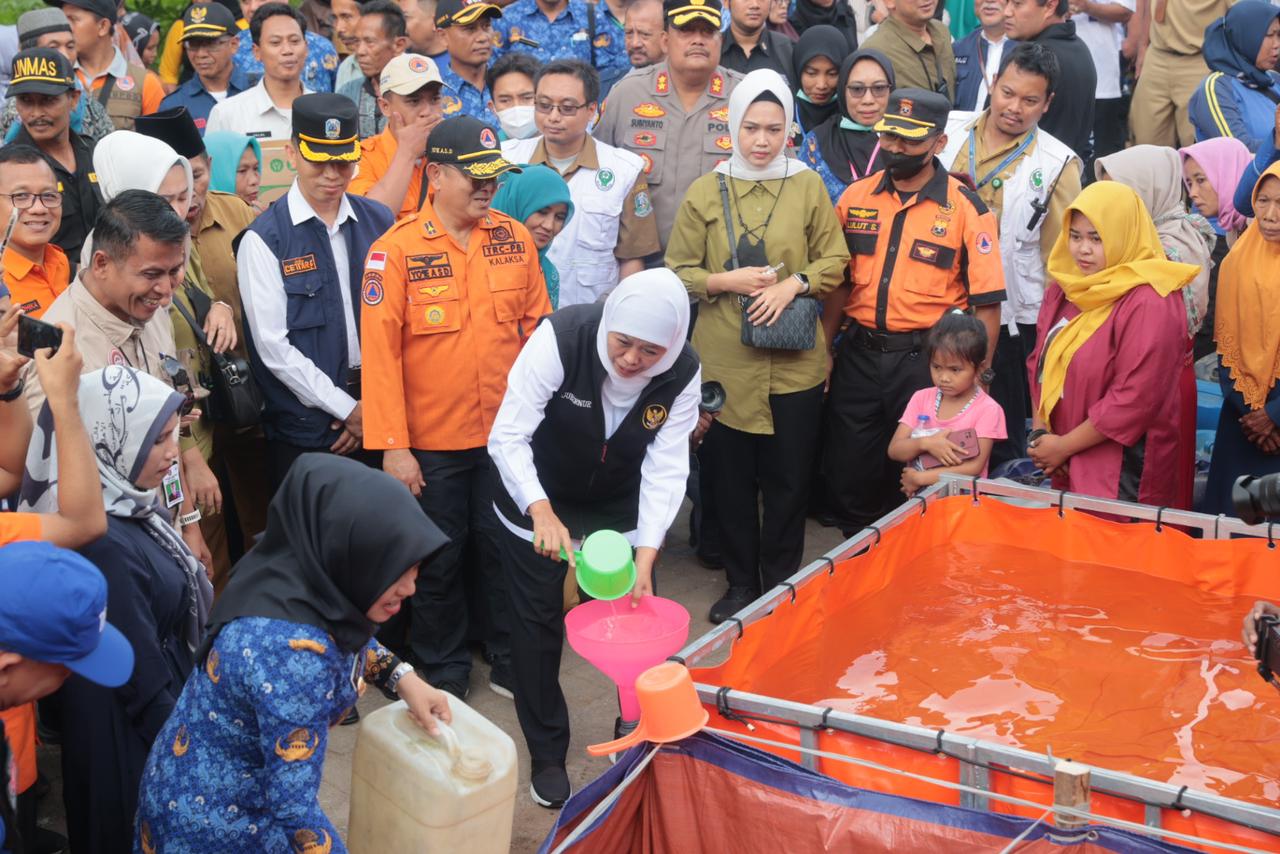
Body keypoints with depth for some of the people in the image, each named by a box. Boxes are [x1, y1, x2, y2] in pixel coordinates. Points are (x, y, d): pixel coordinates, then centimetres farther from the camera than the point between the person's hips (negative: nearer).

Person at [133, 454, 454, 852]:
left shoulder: (309, 574, -12)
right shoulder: (293, 654, -36)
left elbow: (346, 635, 11)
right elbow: (293, 807, -31)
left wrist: (403, 678, -1)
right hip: (214, 821, -8)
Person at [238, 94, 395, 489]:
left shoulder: (379, 222, 6)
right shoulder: (264, 239, -6)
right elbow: (273, 346, -10)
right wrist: (347, 409, -8)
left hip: (378, 413, 3)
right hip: (304, 425, -3)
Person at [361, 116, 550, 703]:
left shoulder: (514, 238, 1)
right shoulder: (396, 250, -10)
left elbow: (538, 326, 7)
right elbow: (380, 352, -12)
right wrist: (392, 447, -14)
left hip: (508, 434, 3)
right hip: (432, 443, -3)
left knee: (509, 550, 14)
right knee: (438, 563, 12)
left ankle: (513, 665, 33)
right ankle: (442, 676, 30)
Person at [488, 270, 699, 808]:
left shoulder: (683, 374, -22)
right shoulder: (560, 338, -31)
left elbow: (665, 467, -21)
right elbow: (508, 436, -31)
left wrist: (644, 559, -32)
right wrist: (541, 513, -45)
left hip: (618, 506, 2)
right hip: (536, 503, -2)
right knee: (539, 626, 5)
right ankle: (547, 756, 24)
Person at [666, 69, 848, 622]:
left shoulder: (808, 186, 3)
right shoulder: (705, 192, 2)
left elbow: (834, 260, 6)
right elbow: (678, 271, 4)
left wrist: (794, 285, -12)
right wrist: (727, 281, -13)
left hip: (796, 363, 0)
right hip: (725, 362, 0)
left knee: (789, 478, 7)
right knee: (731, 479, 8)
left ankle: (781, 584, 23)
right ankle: (741, 583, 24)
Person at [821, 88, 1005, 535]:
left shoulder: (966, 209, -7)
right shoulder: (856, 196, 5)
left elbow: (987, 303, -6)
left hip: (926, 360, -4)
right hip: (858, 356, 4)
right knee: (847, 479, 11)